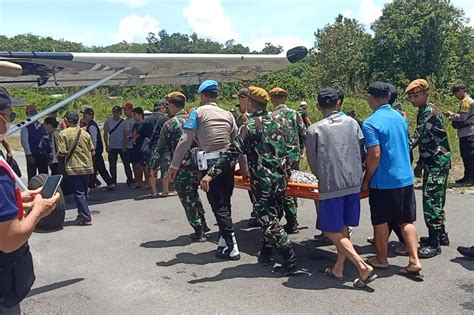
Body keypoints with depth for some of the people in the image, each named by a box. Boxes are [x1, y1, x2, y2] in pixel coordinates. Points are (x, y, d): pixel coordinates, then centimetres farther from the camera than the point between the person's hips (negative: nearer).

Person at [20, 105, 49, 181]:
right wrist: (29, 155, -14)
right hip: (32, 155, -4)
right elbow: (24, 141, -7)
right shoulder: (26, 127, 0)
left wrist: (48, 153, 4)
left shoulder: (42, 127, 12)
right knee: (32, 177, 1)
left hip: (43, 155, 4)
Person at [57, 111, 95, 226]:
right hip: (87, 167, 5)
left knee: (79, 193, -1)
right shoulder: (85, 133, 5)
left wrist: (57, 153, 8)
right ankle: (82, 214, 26)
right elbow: (92, 152, 6)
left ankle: (86, 218, -2)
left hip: (74, 168, -5)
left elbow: (62, 153, -13)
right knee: (83, 192, 17)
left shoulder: (63, 134, -8)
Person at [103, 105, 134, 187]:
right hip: (112, 147, 2)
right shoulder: (108, 122, 3)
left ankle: (130, 180, 6)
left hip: (122, 147, -1)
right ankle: (113, 182, 16)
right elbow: (105, 134, 7)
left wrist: (125, 146, -9)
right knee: (112, 166, 6)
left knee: (127, 164, -2)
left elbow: (126, 135, 0)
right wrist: (106, 146, 0)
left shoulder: (123, 122, 0)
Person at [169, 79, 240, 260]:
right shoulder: (228, 114, 12)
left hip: (210, 164, -5)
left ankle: (232, 248, 0)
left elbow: (185, 141, -6)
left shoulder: (197, 112, -1)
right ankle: (224, 243, 23)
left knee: (219, 207, -1)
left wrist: (174, 165, -1)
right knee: (225, 204, 15)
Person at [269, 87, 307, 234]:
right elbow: (304, 133, 5)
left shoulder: (273, 116, -12)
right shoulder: (294, 113, 3)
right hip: (295, 156, 6)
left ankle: (292, 224, 6)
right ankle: (293, 220, 28)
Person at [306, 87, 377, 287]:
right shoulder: (352, 122, 6)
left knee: (333, 232, 3)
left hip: (331, 186, -5)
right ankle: (338, 269, 24)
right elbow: (361, 152, 8)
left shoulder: (314, 130, -5)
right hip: (354, 183, 5)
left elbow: (313, 162, 2)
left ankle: (363, 267, -6)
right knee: (344, 228, 16)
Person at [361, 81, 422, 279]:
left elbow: (375, 155, -20)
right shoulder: (400, 118, 8)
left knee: (380, 221, 10)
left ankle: (381, 259, 23)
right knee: (407, 221, 10)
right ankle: (414, 260, 6)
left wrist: (366, 180, -9)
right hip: (406, 177, 7)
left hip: (384, 181, -6)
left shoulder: (370, 123, -15)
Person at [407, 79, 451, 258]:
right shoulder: (423, 112, 14)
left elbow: (417, 139, -22)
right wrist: (420, 163, 19)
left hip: (437, 163, -10)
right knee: (435, 200, 17)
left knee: (431, 201, -8)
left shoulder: (430, 112, -17)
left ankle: (434, 244, -1)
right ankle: (440, 235, 29)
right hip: (433, 162, 10)